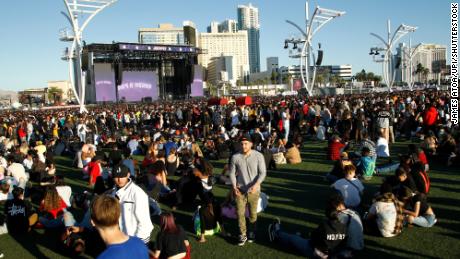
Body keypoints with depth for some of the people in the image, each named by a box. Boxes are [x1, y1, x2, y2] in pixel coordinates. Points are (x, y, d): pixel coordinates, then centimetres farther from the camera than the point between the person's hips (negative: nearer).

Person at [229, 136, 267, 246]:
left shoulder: (258, 156, -10)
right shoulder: (235, 157, -7)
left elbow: (263, 172, -9)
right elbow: (232, 173, 2)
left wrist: (256, 185, -22)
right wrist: (234, 186, -8)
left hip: (254, 190, -1)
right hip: (240, 190, 1)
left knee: (253, 213, 11)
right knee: (240, 213, 2)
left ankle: (252, 233, 33)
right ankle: (243, 235, 18)